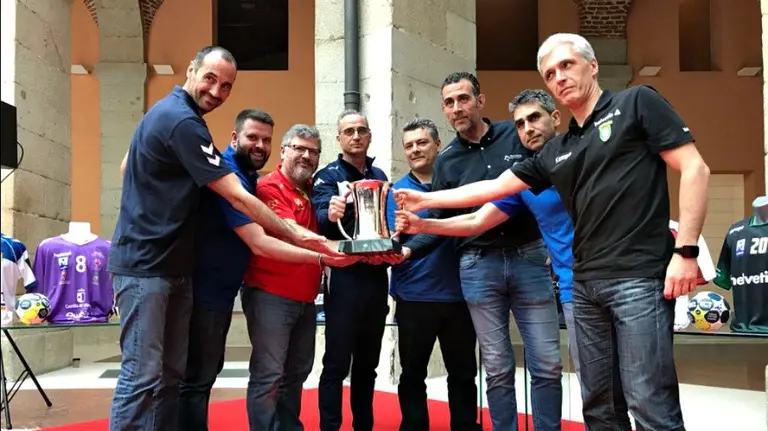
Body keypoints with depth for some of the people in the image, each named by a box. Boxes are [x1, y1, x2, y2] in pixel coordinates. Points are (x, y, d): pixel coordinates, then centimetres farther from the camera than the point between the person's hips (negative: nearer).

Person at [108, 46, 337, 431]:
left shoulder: (167, 110, 13)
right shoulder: (183, 122, -18)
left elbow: (126, 167, 26)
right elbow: (239, 198, -20)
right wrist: (299, 238, -15)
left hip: (171, 266, 10)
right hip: (145, 266, -10)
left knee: (170, 374, 11)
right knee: (142, 375, -6)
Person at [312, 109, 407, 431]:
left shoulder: (379, 176, 13)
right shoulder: (328, 176, -4)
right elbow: (322, 216, -21)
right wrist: (331, 214, -43)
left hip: (377, 277, 6)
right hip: (344, 277, -5)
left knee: (367, 363, 14)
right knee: (337, 363, -3)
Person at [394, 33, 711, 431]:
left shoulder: (637, 103, 1)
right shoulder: (555, 152, 18)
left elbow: (694, 169, -5)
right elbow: (493, 188, 22)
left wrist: (685, 251, -13)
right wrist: (424, 200, 21)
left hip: (639, 275, -7)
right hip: (585, 283, 7)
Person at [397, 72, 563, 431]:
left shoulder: (519, 135, 2)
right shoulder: (446, 161, 7)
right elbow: (439, 222, 6)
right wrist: (408, 249, -9)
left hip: (529, 258, -1)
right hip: (478, 267, 1)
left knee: (547, 364, 2)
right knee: (498, 368, 7)